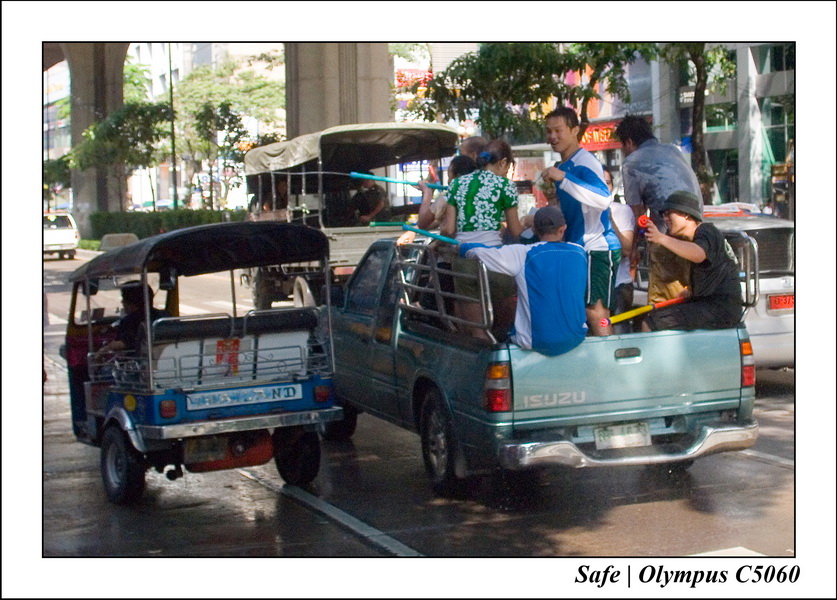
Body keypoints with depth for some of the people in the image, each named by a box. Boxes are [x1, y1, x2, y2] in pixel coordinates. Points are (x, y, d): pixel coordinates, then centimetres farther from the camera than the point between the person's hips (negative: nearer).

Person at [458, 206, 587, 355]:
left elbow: (478, 252, -8)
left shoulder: (524, 255, -12)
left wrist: (461, 247, 15)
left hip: (538, 343, -4)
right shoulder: (580, 253, 0)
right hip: (576, 339, 4)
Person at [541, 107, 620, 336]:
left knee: (595, 312, -12)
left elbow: (603, 200, -31)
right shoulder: (563, 166, 17)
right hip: (579, 248, 10)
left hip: (597, 248, -10)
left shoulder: (584, 163, -13)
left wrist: (563, 179, -36)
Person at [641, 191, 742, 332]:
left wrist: (663, 239, -47)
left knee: (649, 325, -18)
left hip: (721, 309, -11)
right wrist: (692, 291, 13)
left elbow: (698, 255, -36)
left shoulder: (706, 231, -11)